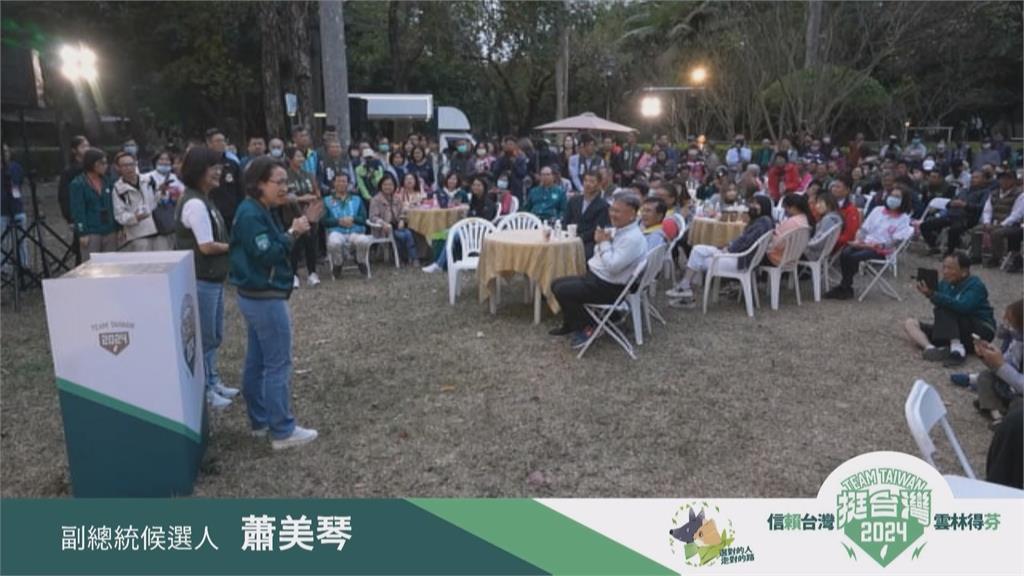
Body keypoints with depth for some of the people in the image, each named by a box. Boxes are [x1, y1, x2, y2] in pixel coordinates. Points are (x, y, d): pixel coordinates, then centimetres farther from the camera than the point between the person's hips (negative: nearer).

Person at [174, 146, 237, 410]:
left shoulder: (203, 200, 12)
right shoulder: (195, 204, -20)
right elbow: (207, 246, -22)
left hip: (213, 278, 10)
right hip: (201, 281, -10)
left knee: (214, 336, 19)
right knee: (204, 337, 2)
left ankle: (213, 383, 31)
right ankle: (204, 391, 14)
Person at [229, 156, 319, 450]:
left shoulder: (262, 211, 12)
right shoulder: (251, 214, -18)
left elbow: (276, 246, 12)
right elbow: (267, 254, -25)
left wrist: (296, 230, -1)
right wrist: (293, 233, -15)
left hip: (256, 296, 10)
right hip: (265, 298, -10)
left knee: (257, 361, 15)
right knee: (278, 364, -5)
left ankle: (259, 422, 26)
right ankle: (282, 431, 1)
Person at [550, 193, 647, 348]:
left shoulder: (633, 238, -23)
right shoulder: (619, 230, 8)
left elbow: (613, 267, -29)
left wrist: (604, 243, -18)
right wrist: (602, 241, -4)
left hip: (610, 287, -10)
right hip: (596, 276, 10)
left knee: (562, 291, -17)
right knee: (557, 284, 11)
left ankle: (586, 329, 2)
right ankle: (571, 325, 25)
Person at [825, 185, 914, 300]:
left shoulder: (904, 219, -1)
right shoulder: (878, 211, 14)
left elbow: (893, 242, -10)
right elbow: (864, 228, 15)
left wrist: (870, 245, -19)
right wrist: (857, 240, -6)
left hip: (882, 250, -5)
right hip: (865, 244, 5)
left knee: (853, 257, -30)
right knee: (845, 253, -26)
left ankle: (845, 288, -13)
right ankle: (844, 286, -16)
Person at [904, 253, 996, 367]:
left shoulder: (975, 285, -15)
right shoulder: (944, 283, 4)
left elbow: (963, 307, -35)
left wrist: (933, 295, -40)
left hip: (979, 332, -7)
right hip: (951, 331, 7)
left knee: (944, 307, -28)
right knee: (910, 323, -6)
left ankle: (957, 348, -41)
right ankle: (930, 348, -34)